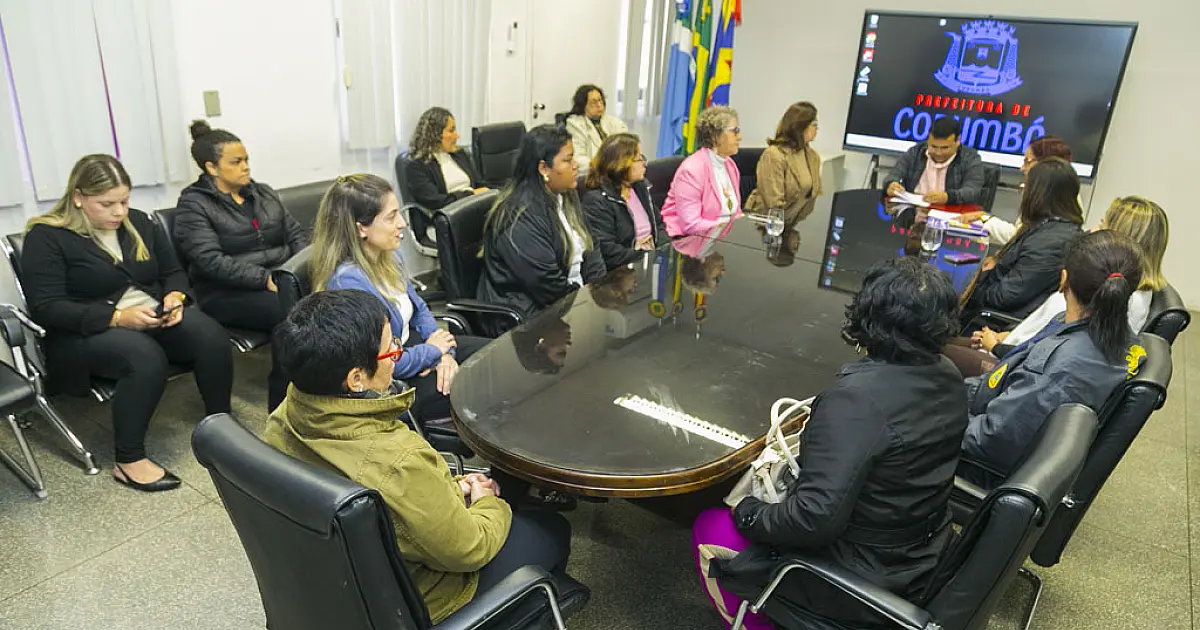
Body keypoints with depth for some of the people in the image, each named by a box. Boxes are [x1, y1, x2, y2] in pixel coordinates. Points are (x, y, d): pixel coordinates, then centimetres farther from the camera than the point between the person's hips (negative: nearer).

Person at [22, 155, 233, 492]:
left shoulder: (139, 222, 10)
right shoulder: (47, 237, -7)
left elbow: (173, 271, 16)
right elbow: (46, 308, -14)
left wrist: (175, 297, -9)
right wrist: (117, 317, -25)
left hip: (152, 319, 5)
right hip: (86, 332, -5)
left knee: (213, 337, -26)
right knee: (146, 357, -37)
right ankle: (128, 460, -23)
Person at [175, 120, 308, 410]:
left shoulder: (264, 193, 18)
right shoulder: (194, 205, 0)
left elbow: (296, 233, 14)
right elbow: (211, 261, -13)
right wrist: (266, 279, -22)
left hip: (283, 279, 5)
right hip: (228, 295, -5)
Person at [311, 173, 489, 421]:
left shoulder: (387, 256, -2)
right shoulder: (349, 282, -30)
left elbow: (419, 309, 11)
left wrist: (445, 352, -6)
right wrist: (432, 352, -13)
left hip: (409, 345, 9)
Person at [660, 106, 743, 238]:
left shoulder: (729, 165, 10)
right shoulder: (691, 169, -16)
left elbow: (735, 212, 18)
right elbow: (691, 225, -21)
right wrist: (729, 228, -20)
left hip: (724, 236, 8)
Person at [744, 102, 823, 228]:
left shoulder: (813, 156, 8)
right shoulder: (774, 155, -15)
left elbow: (815, 192, 14)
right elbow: (773, 202, -18)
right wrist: (783, 230, -16)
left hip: (794, 225, 6)